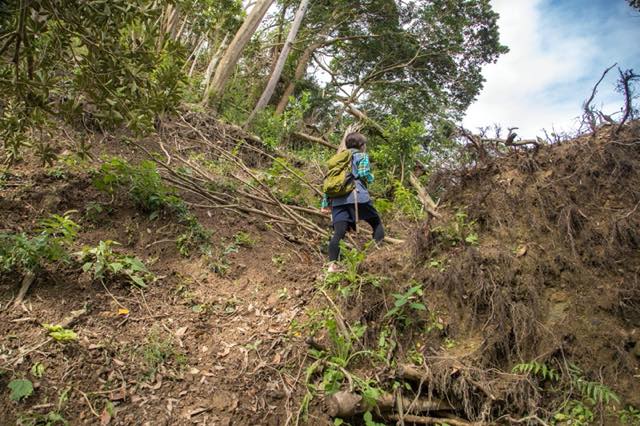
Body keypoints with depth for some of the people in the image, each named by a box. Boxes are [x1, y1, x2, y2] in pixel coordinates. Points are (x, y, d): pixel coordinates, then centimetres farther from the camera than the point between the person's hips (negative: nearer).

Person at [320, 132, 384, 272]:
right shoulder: (361, 156, 12)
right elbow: (364, 174, -7)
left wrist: (325, 203, 21)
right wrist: (371, 178, 17)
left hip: (338, 199, 5)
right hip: (357, 196, -5)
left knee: (339, 233, -5)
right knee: (376, 222, 11)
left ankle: (332, 264, -18)